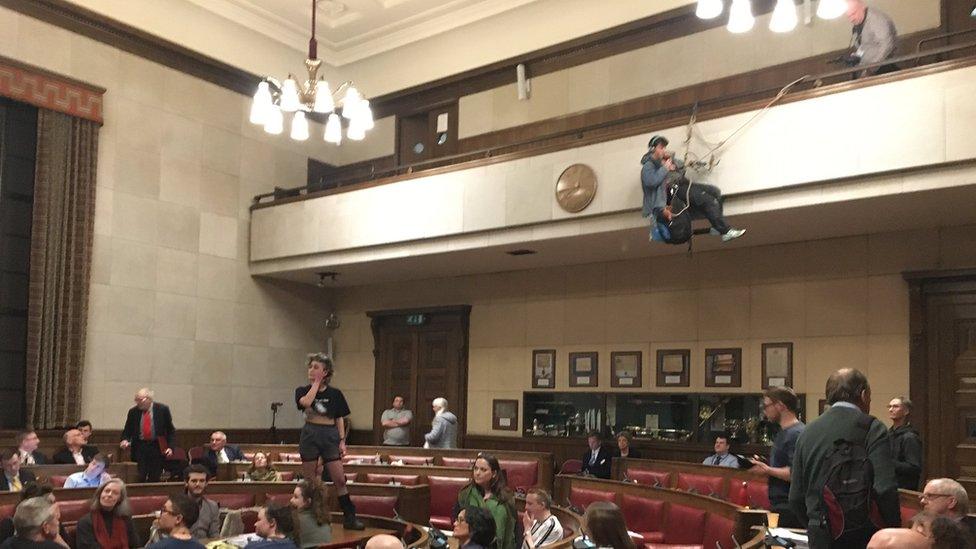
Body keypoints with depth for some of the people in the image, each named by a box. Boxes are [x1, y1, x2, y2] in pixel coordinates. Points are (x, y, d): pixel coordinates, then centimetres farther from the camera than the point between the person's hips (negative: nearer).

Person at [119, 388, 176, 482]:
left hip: (157, 447, -1)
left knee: (155, 478, 1)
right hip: (140, 447, 1)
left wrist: (170, 447, -7)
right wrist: (125, 440, -12)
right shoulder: (133, 411, 3)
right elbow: (127, 430, 10)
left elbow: (170, 430, 2)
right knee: (140, 477, -6)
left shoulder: (162, 409, -2)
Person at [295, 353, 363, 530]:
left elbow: (339, 419, 8)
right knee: (310, 481, 5)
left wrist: (342, 441, 1)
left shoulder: (335, 394, 5)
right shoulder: (303, 391, 3)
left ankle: (349, 517, 2)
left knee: (340, 479, -4)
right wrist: (316, 384, -10)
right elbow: (306, 403, -20)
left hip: (330, 436, 0)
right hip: (310, 435, 0)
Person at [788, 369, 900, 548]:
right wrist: (894, 532, -4)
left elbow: (795, 498, 9)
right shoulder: (871, 428, -7)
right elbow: (885, 490, -16)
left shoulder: (807, 432, 7)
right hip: (861, 534, -4)